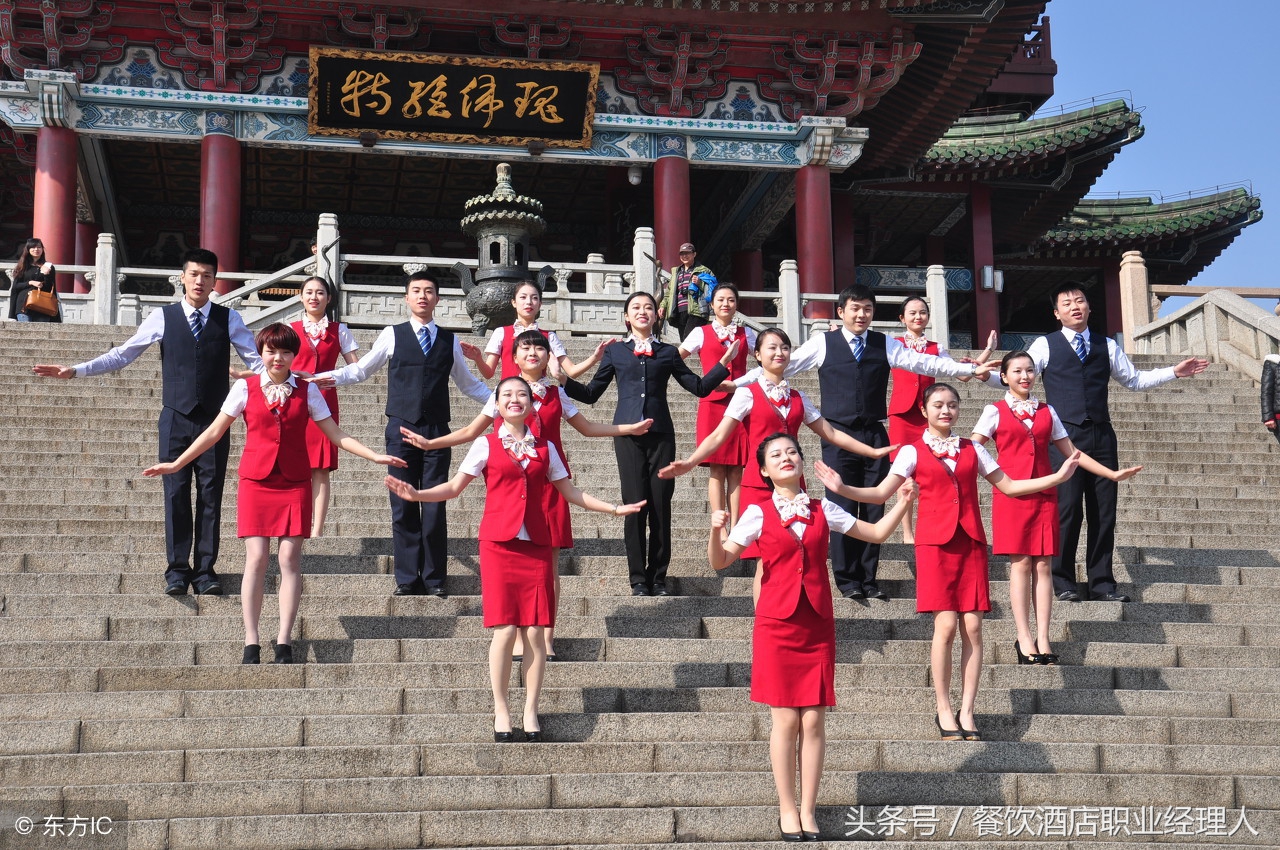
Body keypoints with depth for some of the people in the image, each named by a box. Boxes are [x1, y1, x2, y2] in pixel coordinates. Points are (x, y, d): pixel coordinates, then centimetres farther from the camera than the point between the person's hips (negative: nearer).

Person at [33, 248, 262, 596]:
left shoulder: (229, 319, 4)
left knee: (211, 497, 3)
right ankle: (177, 571, 8)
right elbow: (123, 354, 3)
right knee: (176, 495, 1)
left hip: (214, 422, 0)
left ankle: (205, 571, 10)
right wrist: (76, 370, -4)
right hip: (176, 420, 0)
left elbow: (257, 361, 3)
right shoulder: (162, 317, 3)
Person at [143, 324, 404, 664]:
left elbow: (336, 434, 7)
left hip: (295, 483, 1)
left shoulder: (307, 390, 6)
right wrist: (176, 464, 5)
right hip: (255, 481, -1)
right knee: (256, 559, -6)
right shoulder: (245, 387, 5)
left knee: (290, 559, -4)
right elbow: (215, 431, 8)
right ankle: (251, 644, -2)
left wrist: (375, 457, -3)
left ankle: (284, 643, 0)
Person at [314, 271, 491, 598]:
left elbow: (468, 383, 21)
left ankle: (434, 578, 9)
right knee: (403, 506, 1)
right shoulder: (392, 335, 7)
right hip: (402, 429, -1)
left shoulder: (450, 341, 12)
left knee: (435, 508, 1)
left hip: (437, 431, 1)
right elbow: (361, 369, 11)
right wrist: (332, 377, -6)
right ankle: (407, 579, 8)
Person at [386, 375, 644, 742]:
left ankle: (531, 711, 10)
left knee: (535, 631, -1)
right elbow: (454, 487, 4)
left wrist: (614, 508, 13)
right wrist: (416, 494, -10)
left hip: (536, 545, 2)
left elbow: (569, 492, 16)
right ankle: (501, 712, 6)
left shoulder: (544, 448, 12)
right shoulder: (486, 445, 5)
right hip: (499, 543, -2)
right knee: (505, 630, -6)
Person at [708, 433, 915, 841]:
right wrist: (715, 531, -20)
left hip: (817, 625, 2)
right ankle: (787, 809, 8)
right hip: (776, 624, -2)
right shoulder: (758, 513, 2)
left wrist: (903, 502, 4)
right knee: (785, 719, -3)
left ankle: (808, 809, 10)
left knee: (814, 720, 1)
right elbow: (720, 561, -2)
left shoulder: (824, 510, 9)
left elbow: (878, 533, 16)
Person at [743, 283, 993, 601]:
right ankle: (847, 579, 6)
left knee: (874, 509, 3)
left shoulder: (885, 345, 10)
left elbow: (923, 362, 6)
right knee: (842, 509, -4)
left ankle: (868, 579, 11)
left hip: (874, 435, 2)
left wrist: (969, 369, -2)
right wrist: (737, 382, -1)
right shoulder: (822, 343, 4)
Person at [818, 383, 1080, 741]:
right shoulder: (913, 452, 5)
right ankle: (944, 711, 1)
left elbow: (1008, 486, 16)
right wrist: (842, 489, -18)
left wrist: (1057, 477, 10)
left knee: (972, 626, -3)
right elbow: (881, 493, -2)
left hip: (971, 543, 3)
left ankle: (966, 712, 5)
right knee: (946, 625, -10)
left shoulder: (971, 449, 14)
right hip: (935, 543, -3)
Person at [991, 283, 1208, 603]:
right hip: (1065, 437, -4)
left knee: (1104, 511, 3)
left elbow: (1134, 379, 25)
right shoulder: (1045, 345, 7)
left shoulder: (1107, 347, 18)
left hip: (1101, 436, 4)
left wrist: (1174, 372, 18)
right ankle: (1063, 582, 1)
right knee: (1067, 509, -9)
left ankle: (1101, 582, 11)